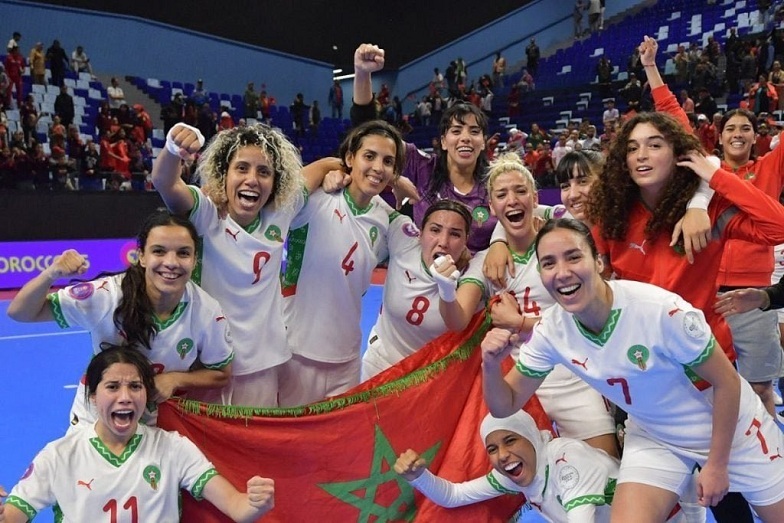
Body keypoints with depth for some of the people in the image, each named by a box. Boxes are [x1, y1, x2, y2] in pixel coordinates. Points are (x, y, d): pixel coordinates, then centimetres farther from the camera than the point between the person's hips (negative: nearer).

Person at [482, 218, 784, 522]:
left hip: (729, 428, -2)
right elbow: (506, 405, -11)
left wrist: (717, 463, -13)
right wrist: (491, 364, -31)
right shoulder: (551, 332, -19)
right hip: (653, 436, 2)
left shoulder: (661, 311, -33)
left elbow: (727, 382, -19)